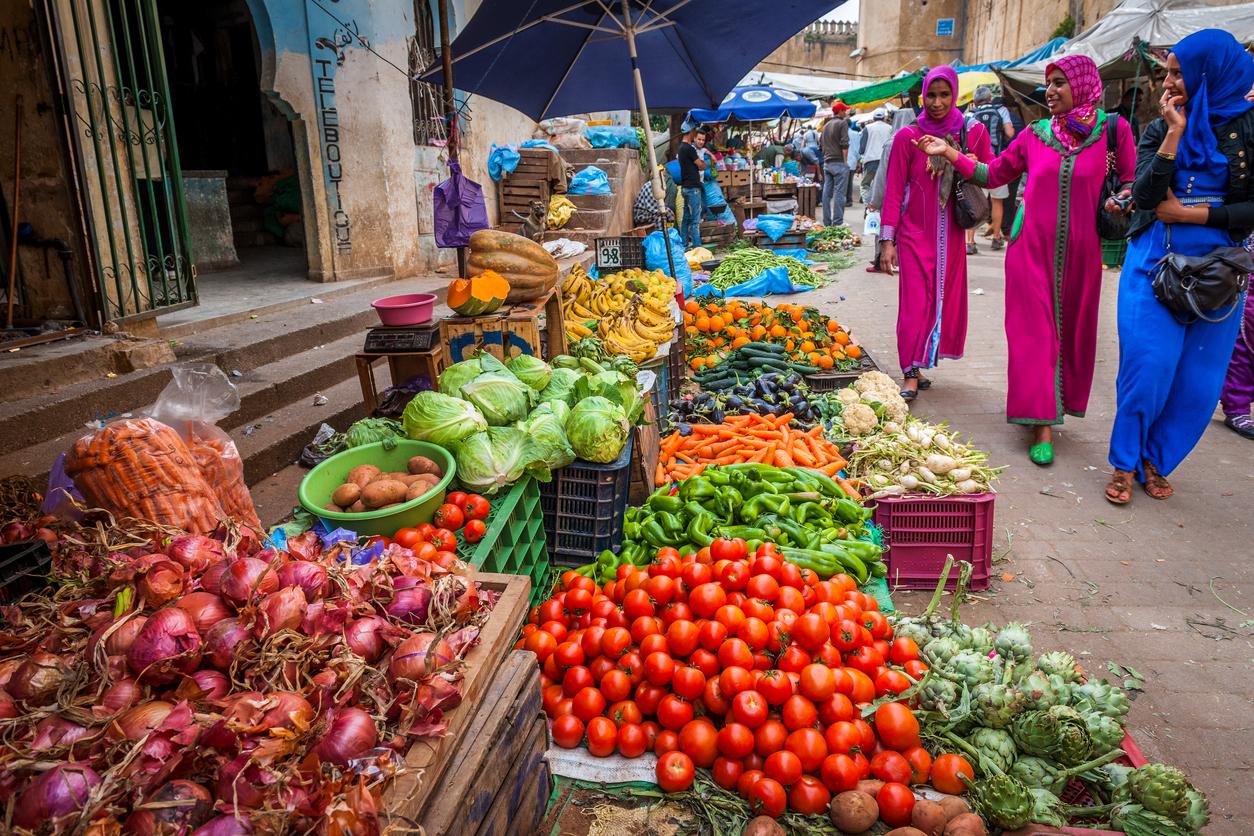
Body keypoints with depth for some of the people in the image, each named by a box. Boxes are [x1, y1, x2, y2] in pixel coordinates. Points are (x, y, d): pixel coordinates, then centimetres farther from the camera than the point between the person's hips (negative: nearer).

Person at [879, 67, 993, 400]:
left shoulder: (973, 132, 4)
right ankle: (911, 375, -7)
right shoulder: (908, 137, -3)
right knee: (916, 301, -8)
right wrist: (887, 239, -8)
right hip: (915, 232, -3)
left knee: (945, 299, 6)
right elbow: (893, 191, -3)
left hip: (951, 234, 3)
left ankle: (919, 364, 18)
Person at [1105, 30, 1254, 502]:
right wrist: (1175, 133, -13)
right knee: (1146, 365, -5)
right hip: (1154, 262, 0)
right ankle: (1126, 463, 10)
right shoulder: (1160, 129, 4)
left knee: (1198, 377, 4)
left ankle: (1156, 461, 22)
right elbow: (1144, 196, -11)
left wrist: (1189, 213, -11)